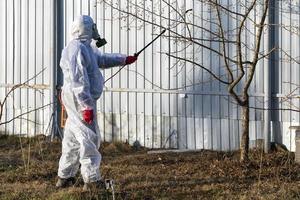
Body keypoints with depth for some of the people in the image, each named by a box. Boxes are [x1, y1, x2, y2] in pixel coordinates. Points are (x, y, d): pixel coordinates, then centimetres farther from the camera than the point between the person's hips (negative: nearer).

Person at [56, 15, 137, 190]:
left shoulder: (86, 47, 15)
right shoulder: (77, 49, -18)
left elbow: (102, 59, 33)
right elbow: (78, 81, -23)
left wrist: (124, 60, 28)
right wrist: (87, 106, -25)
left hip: (79, 100, 11)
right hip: (80, 99, -11)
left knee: (73, 139, 15)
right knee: (90, 138, -7)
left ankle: (65, 178, 22)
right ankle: (92, 180, -5)